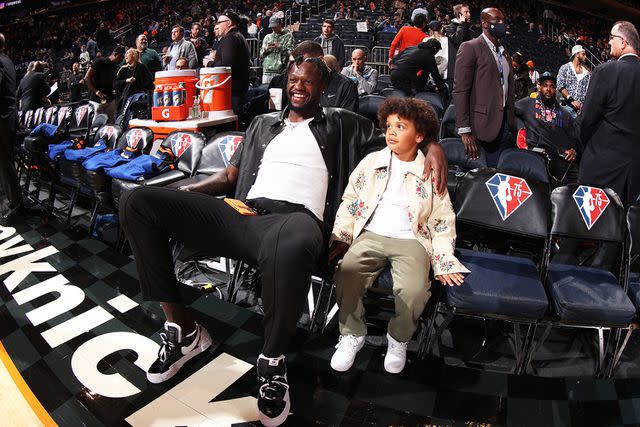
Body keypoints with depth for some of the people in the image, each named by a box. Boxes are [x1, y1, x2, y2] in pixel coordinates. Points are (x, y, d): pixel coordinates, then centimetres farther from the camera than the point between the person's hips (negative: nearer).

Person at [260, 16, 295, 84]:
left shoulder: (288, 36, 7)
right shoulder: (267, 37, 20)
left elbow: (291, 52, -4)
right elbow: (261, 55, 16)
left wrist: (280, 47, -12)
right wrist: (266, 49, -4)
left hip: (281, 71, -4)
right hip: (267, 70, 4)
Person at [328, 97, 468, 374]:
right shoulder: (371, 162, 12)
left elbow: (443, 222, 10)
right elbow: (349, 202, 13)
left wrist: (444, 263, 0)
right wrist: (340, 238, 1)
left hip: (411, 240, -1)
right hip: (370, 236, 1)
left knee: (415, 291, -29)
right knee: (346, 274, -29)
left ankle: (398, 340, 3)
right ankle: (352, 335, -3)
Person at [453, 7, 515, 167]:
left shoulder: (503, 53, 19)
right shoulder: (470, 48, -4)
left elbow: (509, 88, 21)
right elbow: (460, 91, -12)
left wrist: (512, 123, 13)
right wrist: (464, 131, -18)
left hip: (505, 123, 7)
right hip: (484, 123, -7)